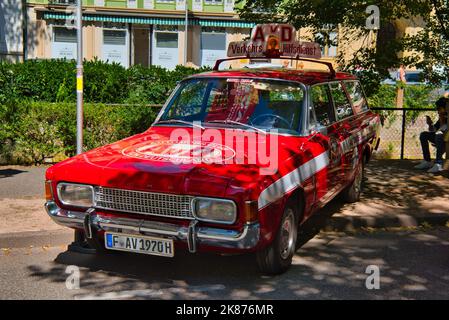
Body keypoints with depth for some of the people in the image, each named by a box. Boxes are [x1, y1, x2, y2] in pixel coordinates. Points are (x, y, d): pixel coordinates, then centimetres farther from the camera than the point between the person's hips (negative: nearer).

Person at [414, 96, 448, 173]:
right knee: (423, 135, 1)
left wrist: (442, 122, -29)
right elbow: (433, 130, 14)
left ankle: (438, 163, -43)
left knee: (439, 134, -36)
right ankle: (427, 161, -6)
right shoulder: (442, 117, 10)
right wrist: (430, 124, -4)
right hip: (440, 140, 8)